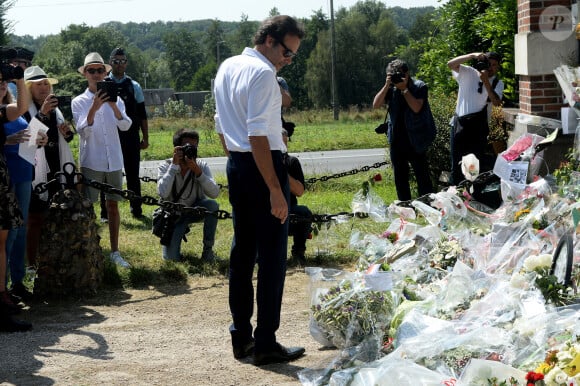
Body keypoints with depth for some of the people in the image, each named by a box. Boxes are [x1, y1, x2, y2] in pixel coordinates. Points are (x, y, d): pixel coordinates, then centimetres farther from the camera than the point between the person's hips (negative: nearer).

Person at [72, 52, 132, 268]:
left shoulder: (114, 99, 6)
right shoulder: (79, 102, 0)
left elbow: (125, 126, -9)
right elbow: (83, 131, -13)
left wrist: (113, 106, -25)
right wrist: (94, 109, -27)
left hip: (114, 161, 3)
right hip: (91, 162, -2)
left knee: (113, 206, 8)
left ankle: (115, 252, 15)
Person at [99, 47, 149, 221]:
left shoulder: (134, 86, 8)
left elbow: (142, 114, 9)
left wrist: (145, 138, 5)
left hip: (131, 139, 1)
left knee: (133, 175, 5)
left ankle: (136, 210, 13)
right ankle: (106, 212, 9)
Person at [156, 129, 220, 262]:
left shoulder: (201, 165, -14)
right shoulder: (165, 166, -16)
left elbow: (214, 193, -27)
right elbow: (163, 193, -34)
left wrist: (197, 171, -36)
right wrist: (174, 165, -34)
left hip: (195, 210, 1)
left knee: (212, 205, -32)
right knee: (171, 257, -17)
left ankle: (208, 248, -13)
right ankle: (181, 231, 19)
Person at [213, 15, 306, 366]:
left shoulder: (226, 68, 13)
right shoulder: (263, 73, -15)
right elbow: (258, 135, -22)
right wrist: (275, 190, -23)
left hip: (235, 165, 9)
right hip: (262, 165, -9)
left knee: (242, 250, 14)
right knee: (272, 255, -3)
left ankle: (241, 337, 20)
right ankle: (266, 344, -1)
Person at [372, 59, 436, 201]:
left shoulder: (419, 86, -6)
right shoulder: (391, 88, 5)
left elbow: (416, 108, -19)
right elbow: (375, 105, -6)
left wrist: (404, 88, -17)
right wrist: (387, 85, -13)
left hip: (415, 140, -5)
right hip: (396, 140, 5)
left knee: (422, 175, -2)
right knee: (400, 177, 11)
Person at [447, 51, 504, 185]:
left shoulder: (498, 83, 4)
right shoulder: (469, 73, -1)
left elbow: (496, 102, -14)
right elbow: (451, 64, -15)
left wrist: (486, 81, -22)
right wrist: (472, 56, -23)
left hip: (479, 127, 1)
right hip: (461, 125, -1)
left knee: (480, 164, 6)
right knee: (457, 164, 6)